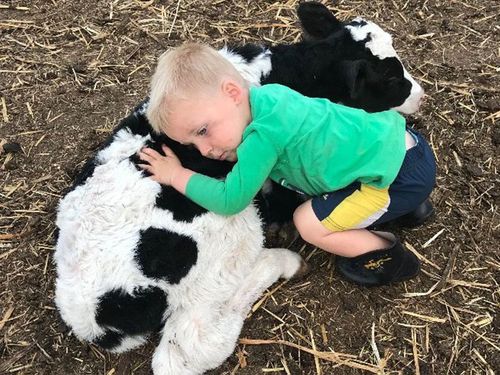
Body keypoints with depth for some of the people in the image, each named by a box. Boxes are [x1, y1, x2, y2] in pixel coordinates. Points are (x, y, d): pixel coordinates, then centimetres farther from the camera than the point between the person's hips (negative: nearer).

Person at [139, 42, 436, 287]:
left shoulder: (261, 137, -24)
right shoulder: (267, 95, 2)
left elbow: (230, 201, -14)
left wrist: (175, 175, -4)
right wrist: (237, 153, 7)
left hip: (399, 174, -9)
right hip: (393, 138, 9)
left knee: (309, 224, -6)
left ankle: (391, 259, 11)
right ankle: (408, 207, 30)